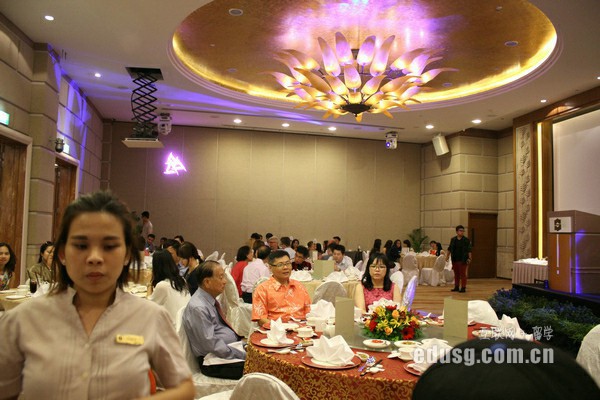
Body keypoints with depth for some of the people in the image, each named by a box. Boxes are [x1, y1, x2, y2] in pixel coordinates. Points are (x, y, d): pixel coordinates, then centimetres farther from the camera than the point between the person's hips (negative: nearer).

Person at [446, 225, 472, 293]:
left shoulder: (466, 240, -3)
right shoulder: (453, 240, 8)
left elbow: (469, 250, -6)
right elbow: (449, 249, 13)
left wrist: (469, 258, -12)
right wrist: (447, 256, 6)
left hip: (463, 260, -4)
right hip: (455, 260, 4)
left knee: (463, 274, -2)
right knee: (456, 274, 12)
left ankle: (463, 288, 5)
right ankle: (456, 287, 22)